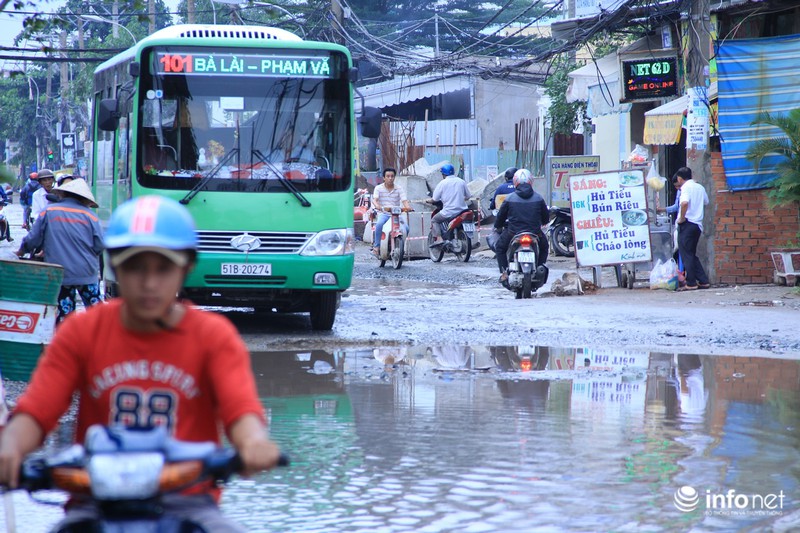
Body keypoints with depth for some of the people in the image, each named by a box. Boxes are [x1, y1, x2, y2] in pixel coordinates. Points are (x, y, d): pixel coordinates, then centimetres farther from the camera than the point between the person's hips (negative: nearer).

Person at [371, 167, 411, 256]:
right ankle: (376, 246, -24)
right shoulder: (379, 188, 7)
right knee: (379, 224, -35)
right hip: (383, 213, -2)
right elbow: (374, 199, -9)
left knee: (405, 228, -22)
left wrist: (407, 206, -28)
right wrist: (377, 205, -33)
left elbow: (404, 200, -4)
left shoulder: (399, 189, 9)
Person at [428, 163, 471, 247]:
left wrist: (428, 201, 19)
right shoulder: (461, 181, 8)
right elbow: (467, 197, 15)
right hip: (462, 210, 4)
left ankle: (438, 238, -9)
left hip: (449, 212, -4)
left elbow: (435, 199, -2)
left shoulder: (442, 183, -4)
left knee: (434, 220, 12)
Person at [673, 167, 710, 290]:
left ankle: (691, 283, -3)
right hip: (698, 224, 8)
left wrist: (682, 218, -17)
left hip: (687, 223, -8)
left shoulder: (686, 187, -9)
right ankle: (703, 281, 12)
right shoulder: (700, 187, 14)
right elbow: (706, 202, 28)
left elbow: (684, 203, -27)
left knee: (686, 254, -2)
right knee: (692, 254, 15)